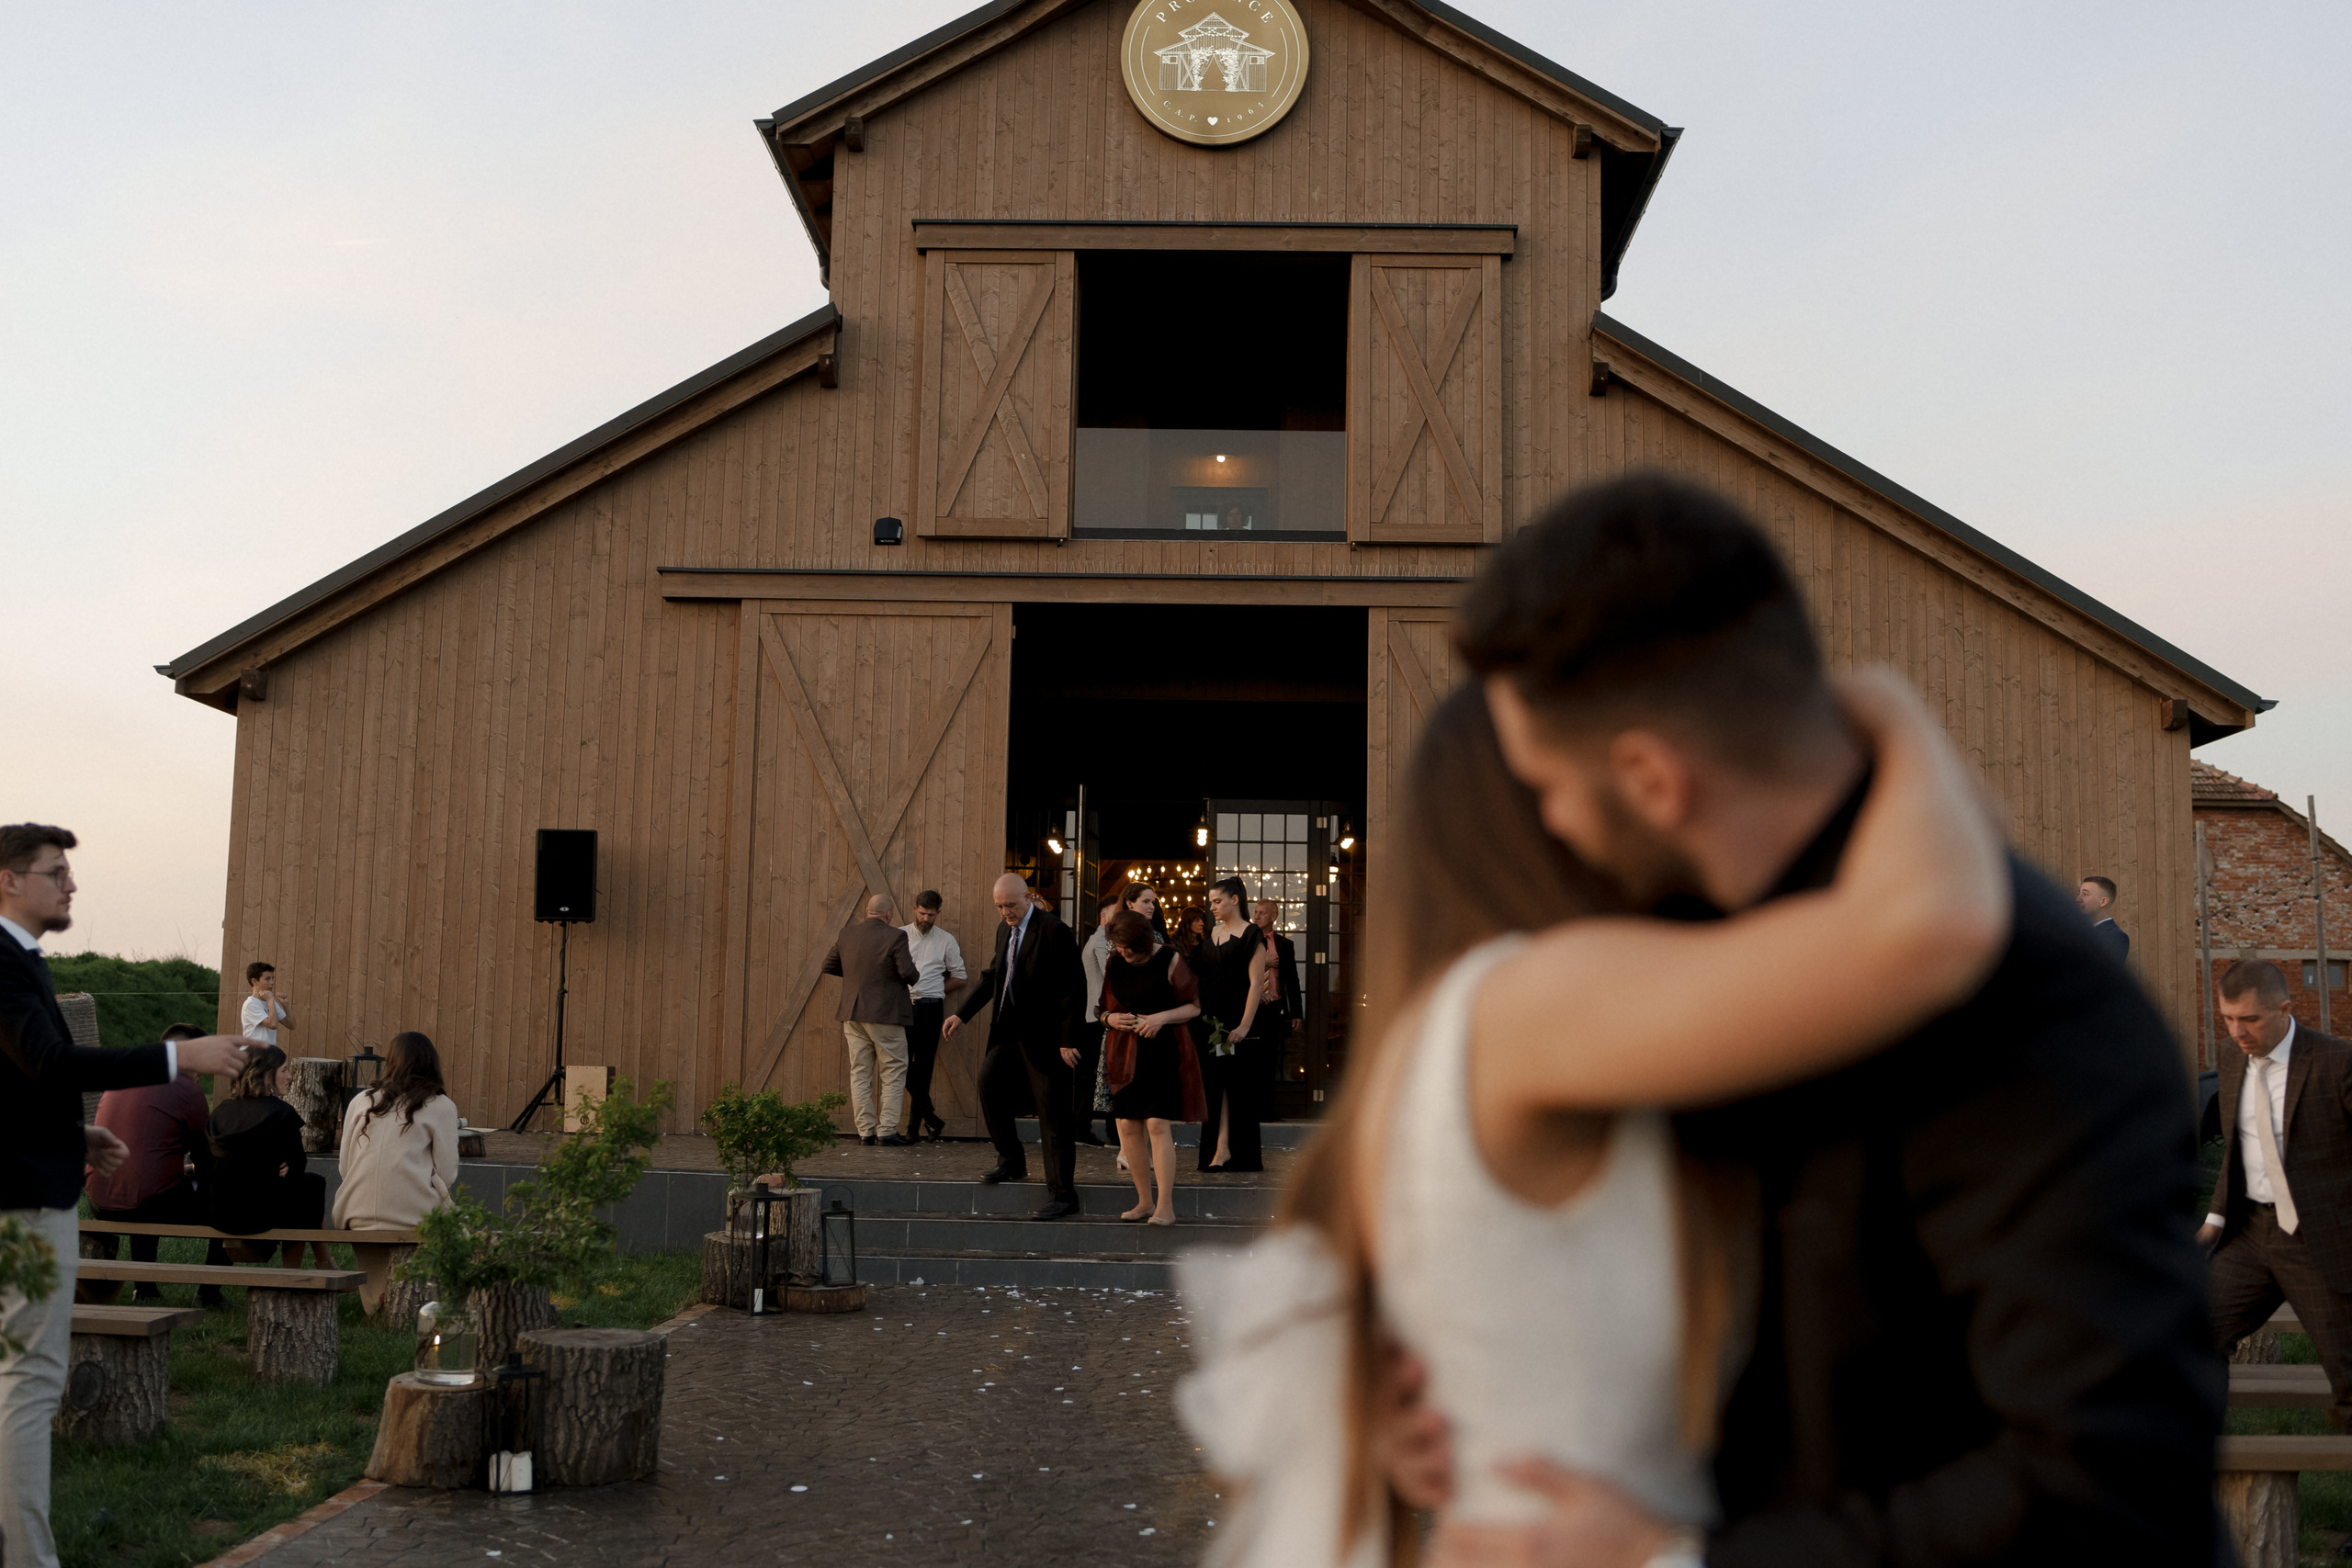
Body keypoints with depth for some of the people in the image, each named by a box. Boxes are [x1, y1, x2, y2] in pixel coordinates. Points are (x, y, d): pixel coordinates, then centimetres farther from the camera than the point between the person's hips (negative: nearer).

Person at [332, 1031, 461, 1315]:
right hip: (413, 1216, -5)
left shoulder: (361, 1101, 12)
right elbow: (447, 1175, 2)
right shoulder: (440, 1106, 2)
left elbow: (345, 1168, 14)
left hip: (358, 1215, 5)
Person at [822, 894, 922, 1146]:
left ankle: (865, 1131, 9)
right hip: (886, 1013, -5)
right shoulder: (895, 936, -12)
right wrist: (916, 976, 5)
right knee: (894, 1072, 5)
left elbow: (828, 966, 14)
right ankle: (887, 1130, 0)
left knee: (860, 1073, 9)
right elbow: (908, 973, -17)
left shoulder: (848, 935, 5)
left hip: (853, 1015, 5)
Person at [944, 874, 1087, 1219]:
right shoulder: (1005, 930, 11)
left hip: (1045, 1036, -8)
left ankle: (1062, 1194, 3)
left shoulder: (1053, 931, -15)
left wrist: (1068, 1040, -19)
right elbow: (992, 976, 21)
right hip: (1012, 1031, 8)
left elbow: (1073, 988, -16)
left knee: (1052, 1114, -3)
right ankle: (1011, 1162, 17)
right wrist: (962, 1014, 12)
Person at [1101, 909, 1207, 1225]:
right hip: (1125, 1053, 5)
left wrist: (1161, 1017, -18)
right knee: (1128, 1126, 2)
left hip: (1162, 1051, -5)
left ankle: (1166, 1206, -9)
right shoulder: (1114, 963, 6)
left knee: (1157, 1124, -13)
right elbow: (1106, 1008, 18)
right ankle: (1144, 1202, 14)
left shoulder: (1170, 960, -7)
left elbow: (1194, 1007, -3)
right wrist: (1110, 1018, -5)